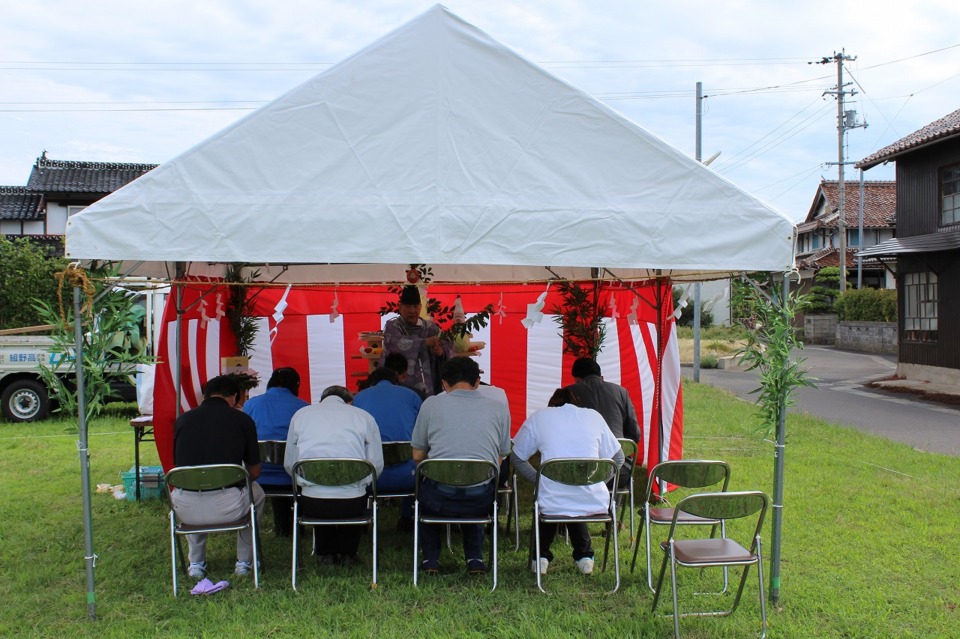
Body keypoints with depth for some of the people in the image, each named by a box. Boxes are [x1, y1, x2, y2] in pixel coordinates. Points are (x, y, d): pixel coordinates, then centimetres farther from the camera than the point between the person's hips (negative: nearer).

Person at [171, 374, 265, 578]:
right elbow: (254, 472, 12)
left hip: (186, 510, 2)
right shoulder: (243, 420, 3)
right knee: (257, 493, 32)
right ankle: (244, 561, 35)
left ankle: (196, 563, 39)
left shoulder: (183, 419, 9)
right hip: (228, 508, -2)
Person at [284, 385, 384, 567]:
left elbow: (289, 465, 13)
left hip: (313, 504, 1)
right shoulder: (364, 417, 7)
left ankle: (325, 554, 34)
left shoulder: (300, 414, 12)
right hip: (353, 504, -1)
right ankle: (348, 554, 34)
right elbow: (377, 465, 5)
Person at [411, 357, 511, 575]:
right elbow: (499, 459, 9)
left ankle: (431, 559, 29)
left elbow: (417, 456, 6)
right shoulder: (499, 408, 3)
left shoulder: (431, 405, 0)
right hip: (481, 502, 1)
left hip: (439, 500, -1)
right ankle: (475, 559, 27)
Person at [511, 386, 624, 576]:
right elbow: (618, 458, 13)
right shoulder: (594, 416, 9)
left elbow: (517, 459, 11)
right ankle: (584, 555, 31)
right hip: (595, 504, 1)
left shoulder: (539, 417, 6)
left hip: (553, 507, -1)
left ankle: (541, 556, 30)